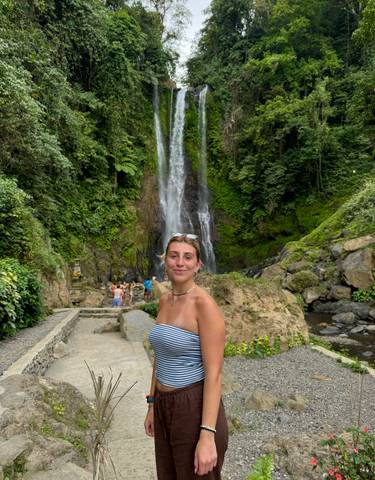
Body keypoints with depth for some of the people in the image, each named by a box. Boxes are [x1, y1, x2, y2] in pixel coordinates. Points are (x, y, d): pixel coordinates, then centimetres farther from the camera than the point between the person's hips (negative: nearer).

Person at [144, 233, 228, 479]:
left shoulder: (205, 304, -20)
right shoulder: (165, 301, 3)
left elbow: (214, 373, -20)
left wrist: (207, 436, -21)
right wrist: (153, 405, 14)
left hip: (195, 409, -7)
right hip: (165, 406, 7)